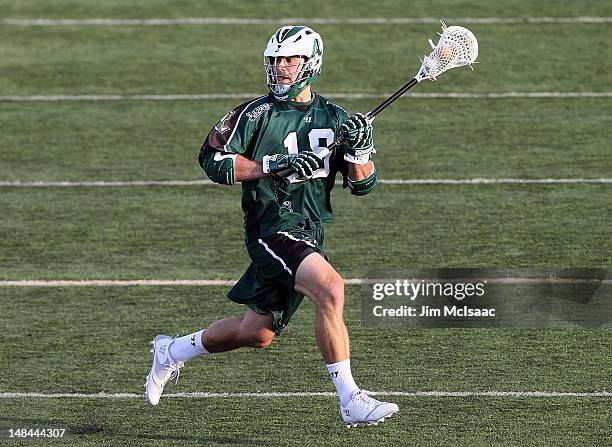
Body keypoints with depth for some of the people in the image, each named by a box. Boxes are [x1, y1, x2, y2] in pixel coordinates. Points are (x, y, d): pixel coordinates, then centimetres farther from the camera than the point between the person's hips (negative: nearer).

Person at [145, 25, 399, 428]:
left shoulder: (333, 118, 10)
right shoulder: (257, 114, -3)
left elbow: (363, 184, 9)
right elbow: (213, 160, -7)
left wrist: (359, 148, -12)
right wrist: (275, 166, -16)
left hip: (310, 234, 6)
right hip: (273, 226, -6)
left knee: (258, 333, 12)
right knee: (331, 289, -28)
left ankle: (173, 351, 36)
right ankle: (350, 401, -26)